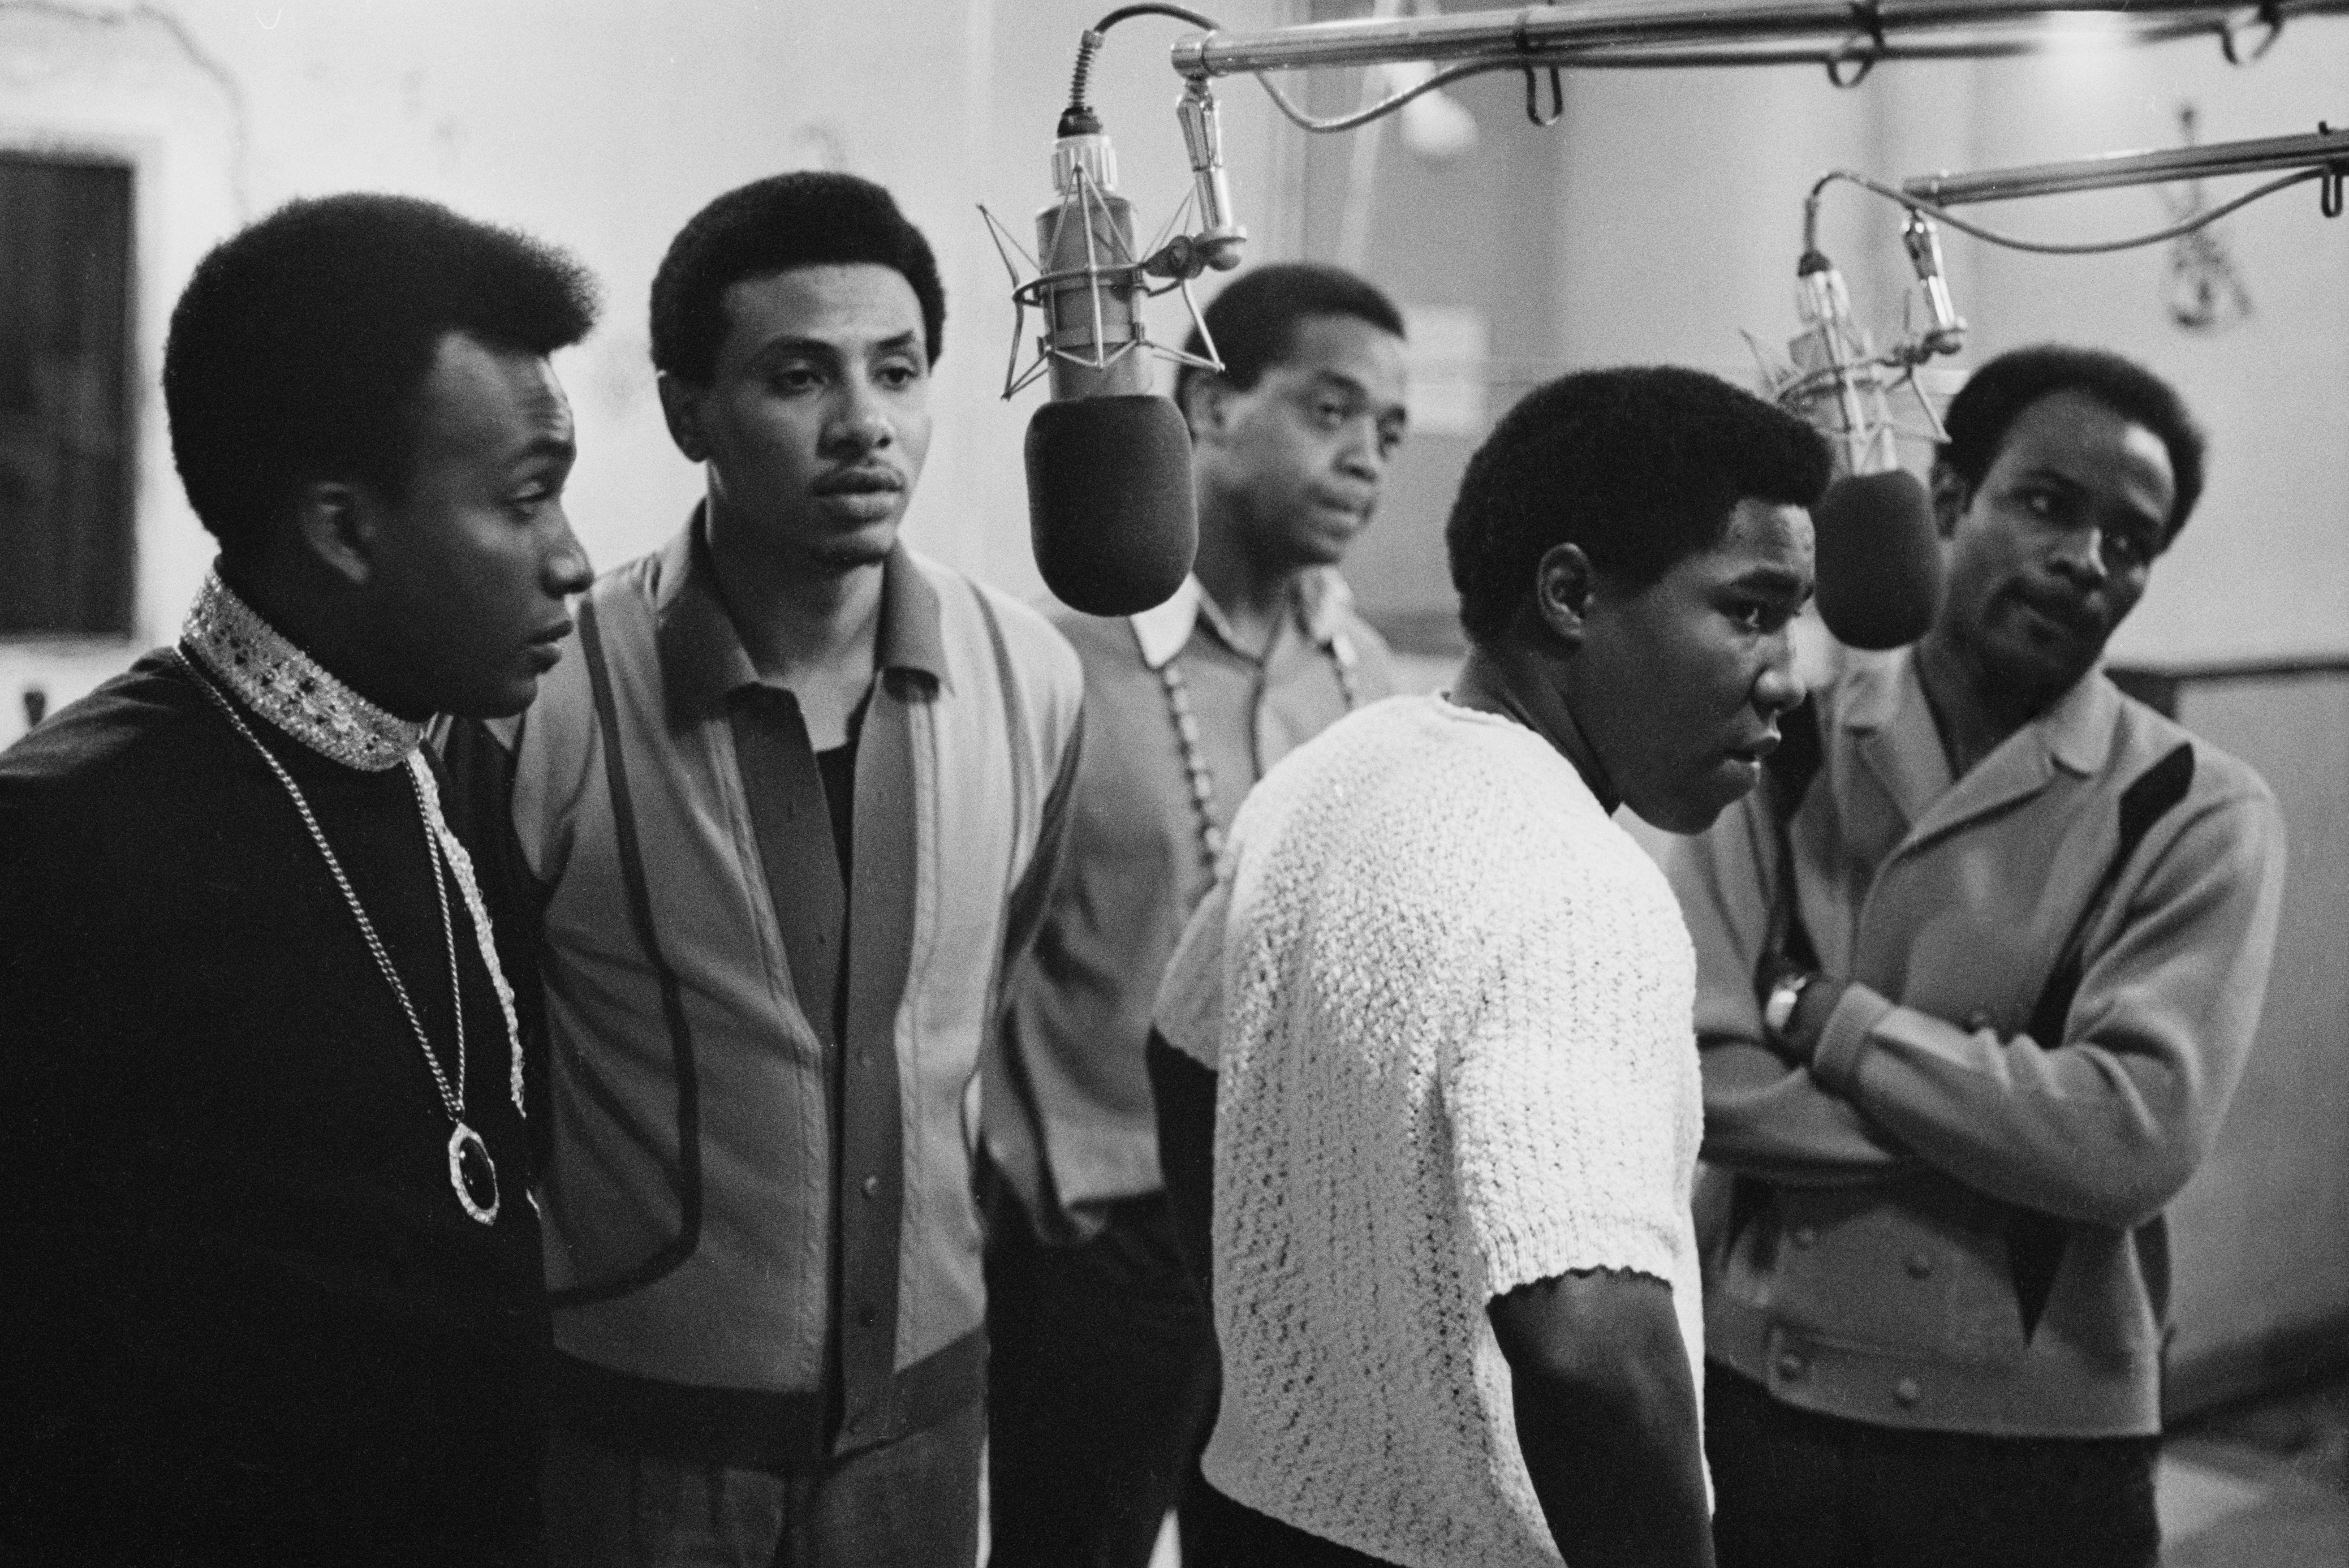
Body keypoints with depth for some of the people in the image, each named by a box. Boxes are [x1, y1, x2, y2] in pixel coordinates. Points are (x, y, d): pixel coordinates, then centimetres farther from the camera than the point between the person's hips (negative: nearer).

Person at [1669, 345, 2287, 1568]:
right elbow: (1690, 1073, -11)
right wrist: (2012, 1120, -16)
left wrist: (1828, 1020, -14)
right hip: (1750, 1405, 1)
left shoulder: (2197, 818, -6)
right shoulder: (1779, 750, -1)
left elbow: (2135, 1141, -18)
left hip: (2032, 1454, -1)